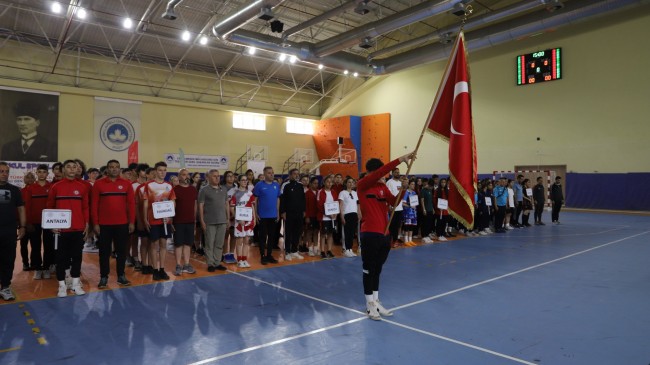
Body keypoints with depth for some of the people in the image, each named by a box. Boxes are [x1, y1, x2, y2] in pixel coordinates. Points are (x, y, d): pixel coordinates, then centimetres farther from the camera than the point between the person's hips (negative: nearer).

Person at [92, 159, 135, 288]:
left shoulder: (126, 184, 4)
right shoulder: (98, 184, 1)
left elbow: (131, 203, 4)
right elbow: (94, 205, 0)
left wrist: (131, 222, -1)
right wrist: (95, 223, -5)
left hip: (122, 224, 1)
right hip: (104, 224, -1)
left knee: (122, 250, 8)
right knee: (104, 252, 7)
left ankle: (121, 275, 20)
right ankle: (103, 277, 16)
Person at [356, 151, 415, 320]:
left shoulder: (383, 187, 11)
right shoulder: (362, 185, -8)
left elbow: (394, 202, 3)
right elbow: (379, 173, -21)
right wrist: (399, 160, -23)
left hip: (385, 233, 6)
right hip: (370, 234, -6)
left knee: (378, 269, 15)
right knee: (369, 270, 5)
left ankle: (376, 301, 27)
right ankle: (370, 304, 16)